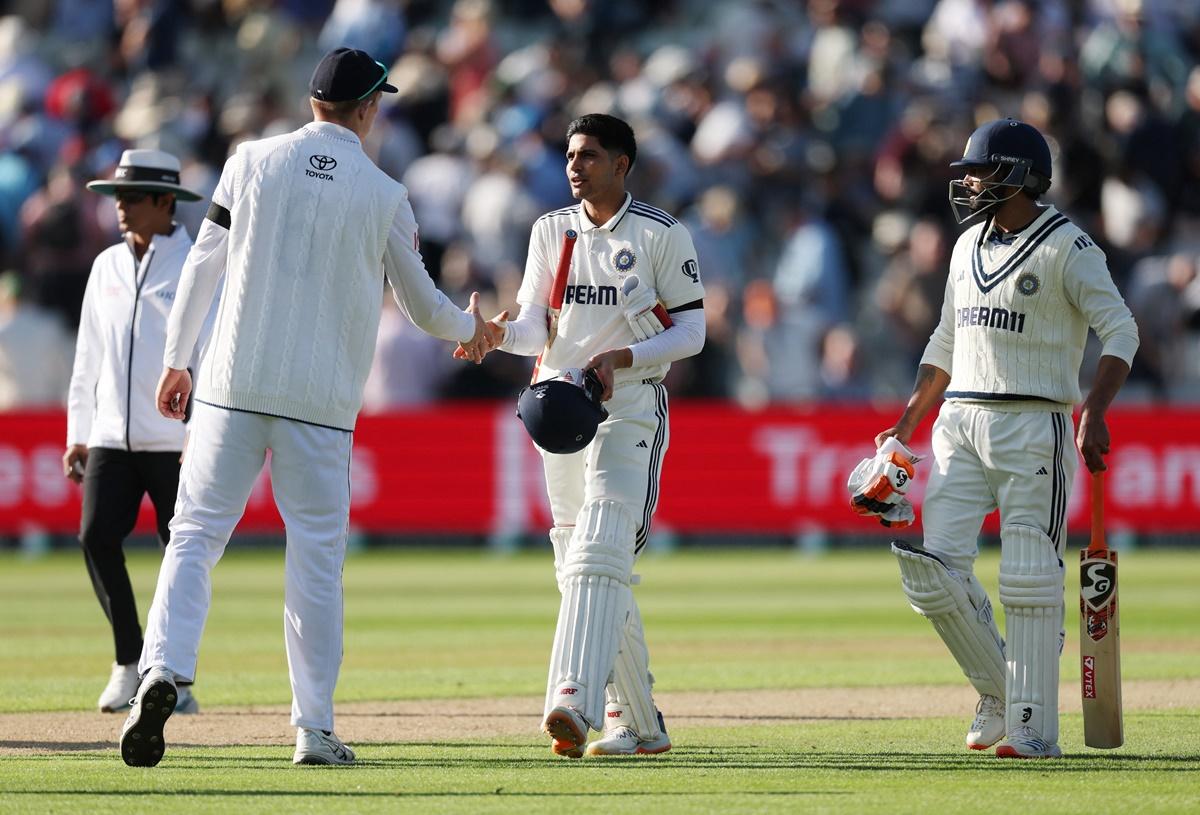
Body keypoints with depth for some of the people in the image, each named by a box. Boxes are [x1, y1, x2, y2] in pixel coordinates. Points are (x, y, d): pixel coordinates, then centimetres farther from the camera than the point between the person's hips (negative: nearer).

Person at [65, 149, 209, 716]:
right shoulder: (107, 266, 13)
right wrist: (77, 434, 14)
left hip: (174, 440, -5)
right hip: (112, 436, 5)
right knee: (97, 536, -10)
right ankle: (129, 662, 2)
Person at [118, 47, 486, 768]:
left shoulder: (253, 162, 3)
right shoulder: (384, 196, 1)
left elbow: (203, 266, 5)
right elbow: (422, 303, 10)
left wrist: (176, 359, 15)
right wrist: (468, 329, 32)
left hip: (234, 385, 1)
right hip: (321, 402, -1)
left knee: (195, 536, 4)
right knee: (317, 558, 5)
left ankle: (163, 670, -20)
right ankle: (315, 729, 5)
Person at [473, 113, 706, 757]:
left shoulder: (663, 236, -3)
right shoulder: (550, 231, 11)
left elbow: (691, 330, -3)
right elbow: (537, 324, 7)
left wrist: (619, 357, -18)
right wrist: (499, 334, -16)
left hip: (630, 408, -6)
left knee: (596, 557, -22)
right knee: (581, 570, 6)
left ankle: (574, 701, -36)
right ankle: (638, 722, 16)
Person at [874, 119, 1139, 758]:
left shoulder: (1067, 246, -6)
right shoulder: (969, 246, 16)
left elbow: (1119, 331, -11)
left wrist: (1094, 413, -24)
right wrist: (907, 424, 18)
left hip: (1033, 426, -7)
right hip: (960, 424, 7)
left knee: (1028, 579, -8)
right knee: (930, 567, -4)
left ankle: (1032, 726, -4)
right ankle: (998, 691, 13)